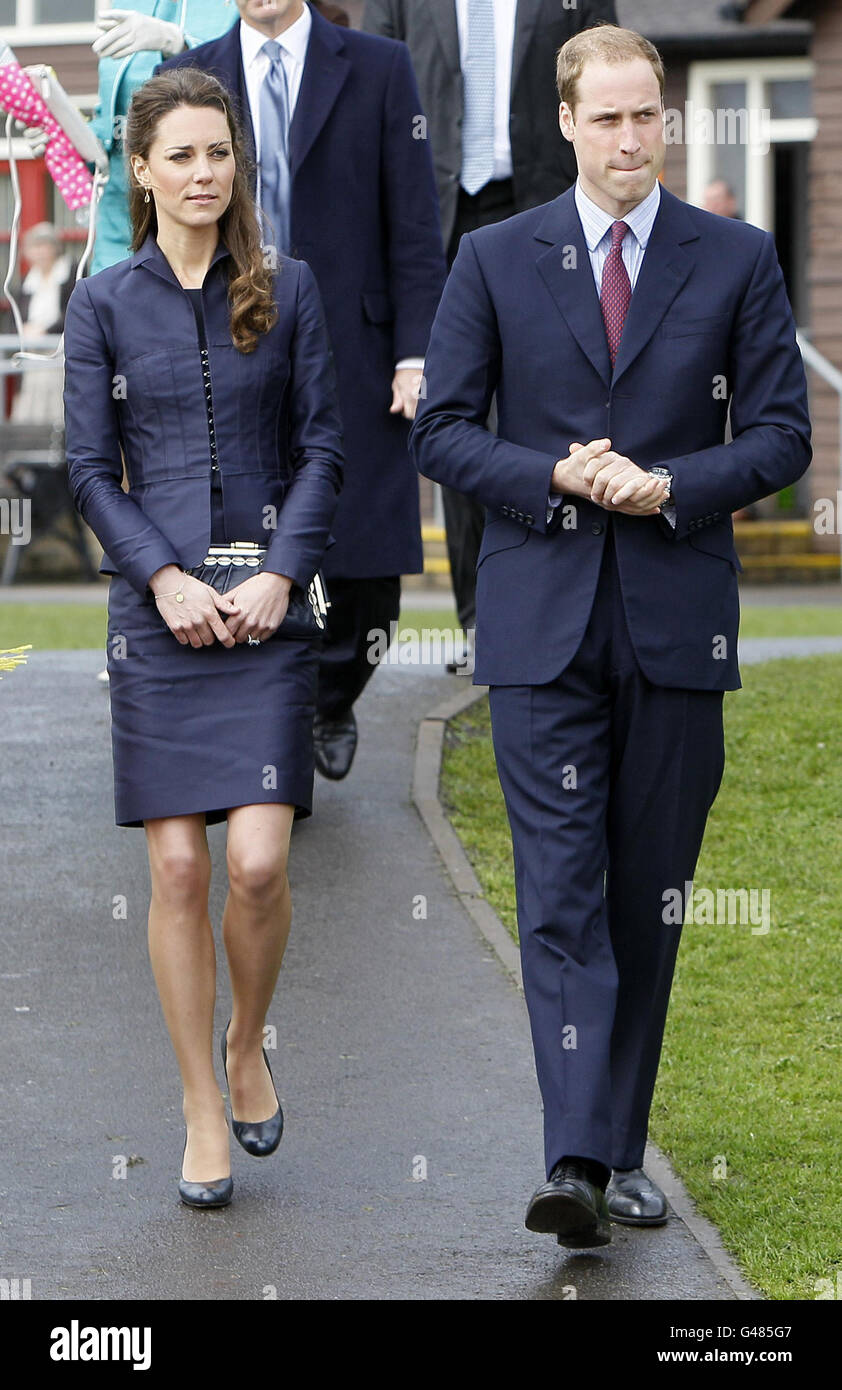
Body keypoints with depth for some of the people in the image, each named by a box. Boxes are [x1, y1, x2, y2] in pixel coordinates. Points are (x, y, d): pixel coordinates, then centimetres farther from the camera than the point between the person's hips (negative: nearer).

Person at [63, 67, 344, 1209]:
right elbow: (91, 469, 3)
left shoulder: (287, 290, 6)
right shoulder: (104, 303, 5)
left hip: (265, 611, 0)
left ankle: (248, 1046, 18)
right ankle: (202, 1109, 10)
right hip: (156, 611, 0)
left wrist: (280, 576, -8)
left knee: (259, 863, -10)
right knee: (177, 871, -1)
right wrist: (166, 579, -9)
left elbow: (323, 449, 5)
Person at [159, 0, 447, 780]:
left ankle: (332, 701, 28)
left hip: (353, 366, -1)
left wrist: (416, 354, -7)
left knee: (368, 566, -1)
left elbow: (414, 229, 2)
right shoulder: (188, 80, 9)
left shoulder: (379, 70, 5)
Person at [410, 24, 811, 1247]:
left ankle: (620, 1149, 17)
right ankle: (576, 1164, -16)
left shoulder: (738, 260, 5)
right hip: (542, 624, -1)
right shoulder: (496, 260, 5)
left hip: (677, 620, 1)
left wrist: (672, 488, -12)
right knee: (560, 891, -10)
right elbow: (440, 431, 4)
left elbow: (781, 435, 4)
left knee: (648, 896, 6)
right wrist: (556, 478, -12)